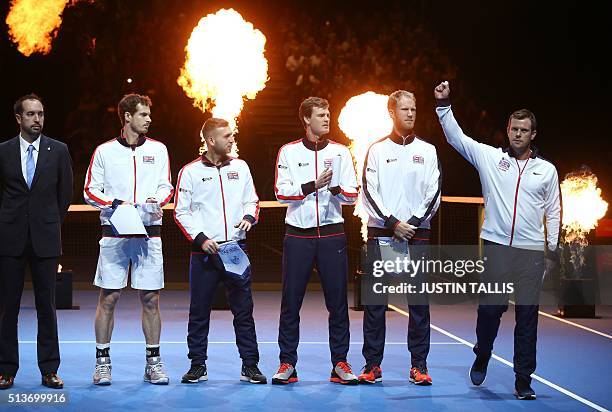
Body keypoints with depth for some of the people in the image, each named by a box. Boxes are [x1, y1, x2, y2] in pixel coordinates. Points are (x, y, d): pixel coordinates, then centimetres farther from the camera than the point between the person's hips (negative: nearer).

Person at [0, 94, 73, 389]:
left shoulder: (58, 151, 4)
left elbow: (65, 193, 11)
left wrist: (52, 224, 9)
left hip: (45, 238, 0)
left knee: (47, 306, 3)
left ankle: (49, 370, 10)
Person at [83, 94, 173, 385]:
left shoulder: (157, 149, 10)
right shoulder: (105, 151, 5)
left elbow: (166, 186, 10)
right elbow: (90, 191, 5)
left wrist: (157, 201, -11)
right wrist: (116, 203, -11)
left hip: (149, 233, 2)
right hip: (114, 234, -1)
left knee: (150, 298, 2)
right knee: (108, 298, 0)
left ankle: (153, 362, 11)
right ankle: (102, 361, 10)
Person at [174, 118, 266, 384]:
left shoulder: (240, 167, 10)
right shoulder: (191, 171, 1)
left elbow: (251, 200, 17)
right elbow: (181, 211, 1)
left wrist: (249, 216, -4)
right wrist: (200, 238, -10)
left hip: (236, 249, 2)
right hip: (204, 252, -2)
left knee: (244, 309, 3)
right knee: (199, 311, 4)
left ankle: (250, 365, 9)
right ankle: (198, 366, 14)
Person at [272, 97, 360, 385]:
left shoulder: (340, 152, 8)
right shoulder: (289, 152, 5)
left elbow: (352, 196, 3)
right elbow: (281, 193, -4)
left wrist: (336, 188, -18)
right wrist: (313, 185, -15)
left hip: (331, 234, 1)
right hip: (298, 235, -1)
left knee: (338, 301, 3)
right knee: (291, 301, 2)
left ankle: (340, 364, 11)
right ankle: (287, 364, 10)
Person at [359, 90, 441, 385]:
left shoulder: (427, 150, 10)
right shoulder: (377, 150, 7)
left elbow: (433, 193, 3)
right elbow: (369, 193, 0)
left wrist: (413, 223, -9)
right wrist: (393, 223, -10)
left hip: (417, 234, 1)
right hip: (381, 234, -1)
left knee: (419, 300, 0)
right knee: (375, 300, -1)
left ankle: (419, 366, 6)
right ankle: (372, 365, 5)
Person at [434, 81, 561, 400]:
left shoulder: (547, 169, 9)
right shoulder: (490, 157, 6)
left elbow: (553, 212, 13)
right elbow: (455, 137, 1)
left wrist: (552, 249, 8)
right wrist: (444, 104, -9)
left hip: (532, 252, 1)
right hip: (496, 246, -1)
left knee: (527, 315, 1)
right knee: (490, 307, 1)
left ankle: (523, 381, 7)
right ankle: (481, 358, 28)